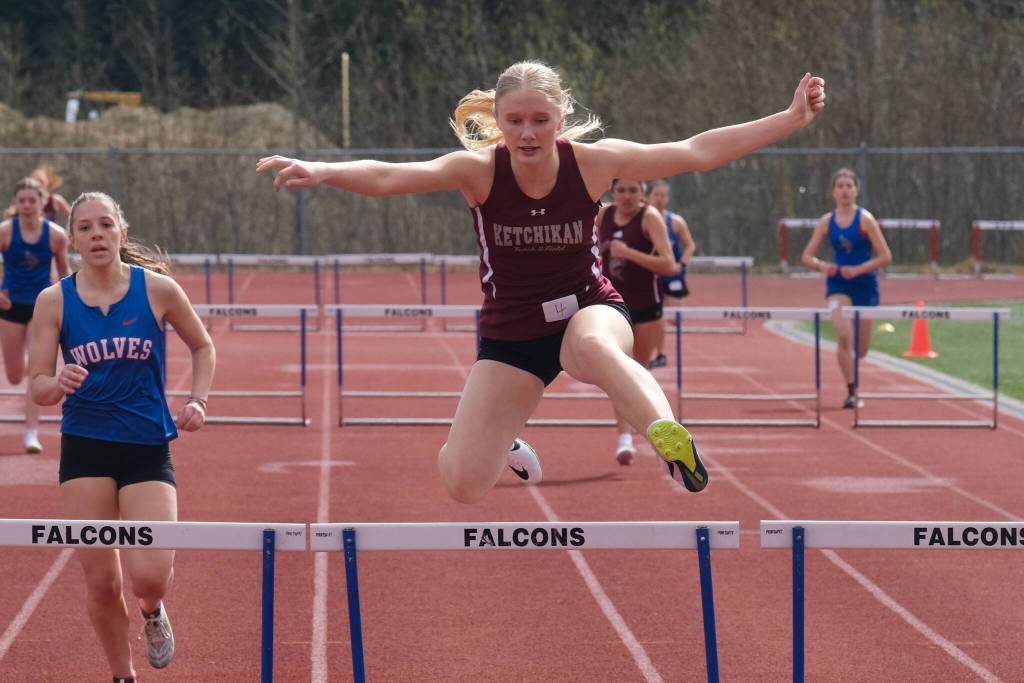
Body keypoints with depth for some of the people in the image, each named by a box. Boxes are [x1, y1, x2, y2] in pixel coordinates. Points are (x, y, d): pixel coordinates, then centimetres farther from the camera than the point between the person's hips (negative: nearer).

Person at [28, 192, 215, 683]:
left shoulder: (157, 289, -4)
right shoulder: (54, 301, -3)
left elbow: (202, 347, 13)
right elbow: (38, 388, -3)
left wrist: (197, 400, -2)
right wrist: (60, 384, -25)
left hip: (148, 445, -1)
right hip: (85, 446, 1)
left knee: (151, 576, -14)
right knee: (100, 581, 0)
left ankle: (152, 614, 23)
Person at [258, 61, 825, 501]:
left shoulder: (592, 162, -15)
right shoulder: (479, 170, -18)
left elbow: (696, 152, -14)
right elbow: (390, 177, -33)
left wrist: (792, 119, -17)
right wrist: (321, 172, -53)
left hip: (588, 310, -2)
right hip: (509, 336, 2)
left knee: (595, 348, -42)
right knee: (463, 483, -2)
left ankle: (673, 442, -40)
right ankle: (502, 446, 33)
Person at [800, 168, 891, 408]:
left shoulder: (865, 219, -8)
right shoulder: (826, 222, 1)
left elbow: (885, 257, -9)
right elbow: (806, 257, 5)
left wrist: (858, 270, -19)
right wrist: (822, 266, -16)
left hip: (864, 284, -1)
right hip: (838, 284, 1)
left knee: (860, 349, 6)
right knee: (844, 336, -22)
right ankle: (851, 391, -13)